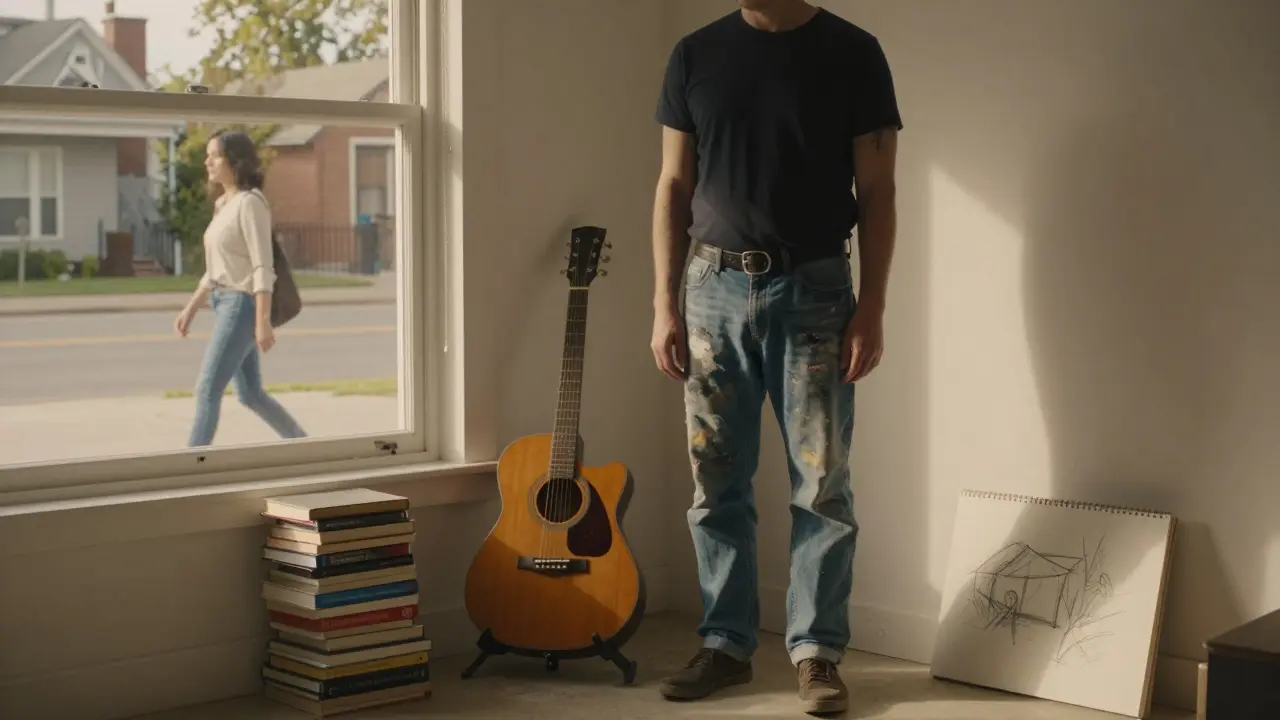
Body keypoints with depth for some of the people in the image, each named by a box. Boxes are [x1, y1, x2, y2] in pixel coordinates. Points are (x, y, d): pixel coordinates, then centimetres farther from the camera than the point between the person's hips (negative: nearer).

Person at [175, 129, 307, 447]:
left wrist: (263, 321, -22)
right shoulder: (224, 204, 15)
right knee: (250, 394, 13)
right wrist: (191, 308, 17)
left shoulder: (249, 203, -12)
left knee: (207, 389, -10)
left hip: (242, 304, -9)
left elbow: (262, 267, -17)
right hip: (225, 303, 9)